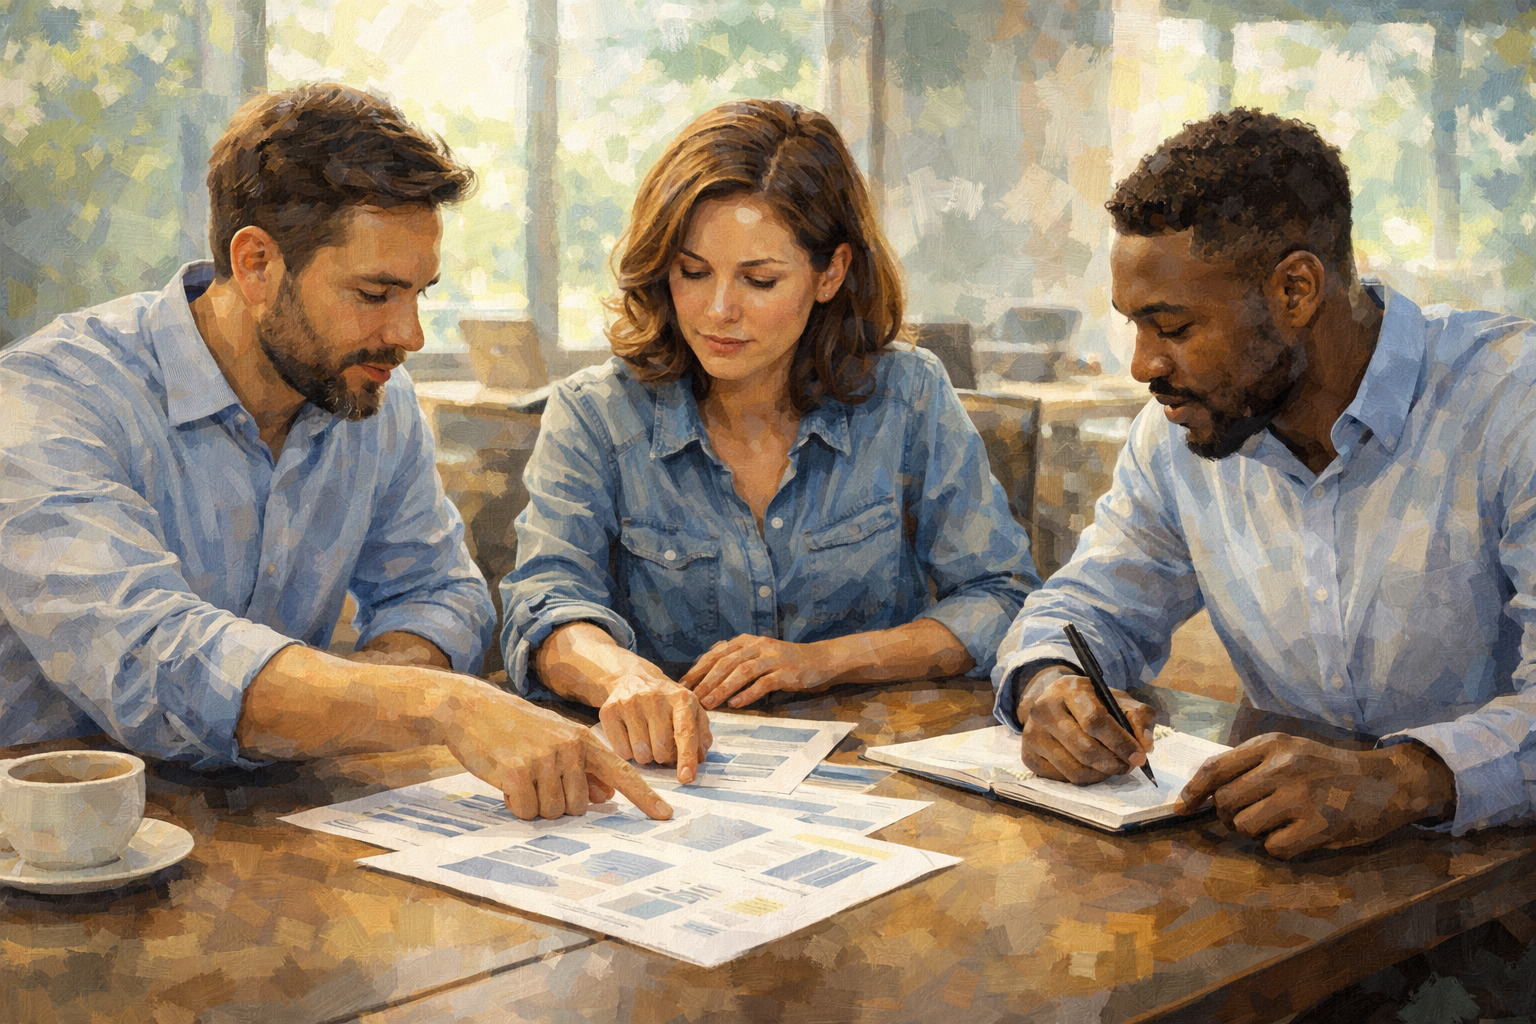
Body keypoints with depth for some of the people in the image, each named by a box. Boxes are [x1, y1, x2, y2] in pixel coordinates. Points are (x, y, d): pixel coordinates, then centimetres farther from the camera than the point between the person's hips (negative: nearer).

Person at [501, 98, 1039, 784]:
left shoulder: (908, 400, 0)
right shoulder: (594, 418, -2)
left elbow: (1003, 599, 1)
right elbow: (547, 605, -14)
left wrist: (824, 659, -13)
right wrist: (625, 676, -37)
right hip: (667, 770, -1)